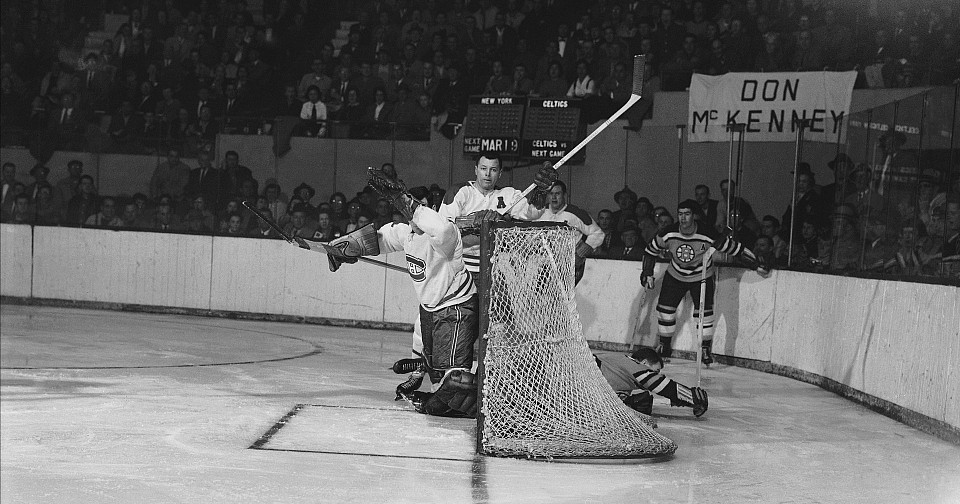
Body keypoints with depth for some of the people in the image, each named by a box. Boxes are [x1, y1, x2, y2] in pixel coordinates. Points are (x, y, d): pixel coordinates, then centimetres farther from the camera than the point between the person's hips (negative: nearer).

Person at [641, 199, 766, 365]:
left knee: (703, 312, -13)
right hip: (675, 276, 3)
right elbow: (650, 251, 0)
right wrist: (647, 274, -3)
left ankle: (706, 349, 4)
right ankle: (664, 346, 15)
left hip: (703, 277, -3)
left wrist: (757, 264, -14)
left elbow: (735, 248, -18)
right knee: (664, 308, -3)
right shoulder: (667, 234, -19)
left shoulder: (708, 235, -27)